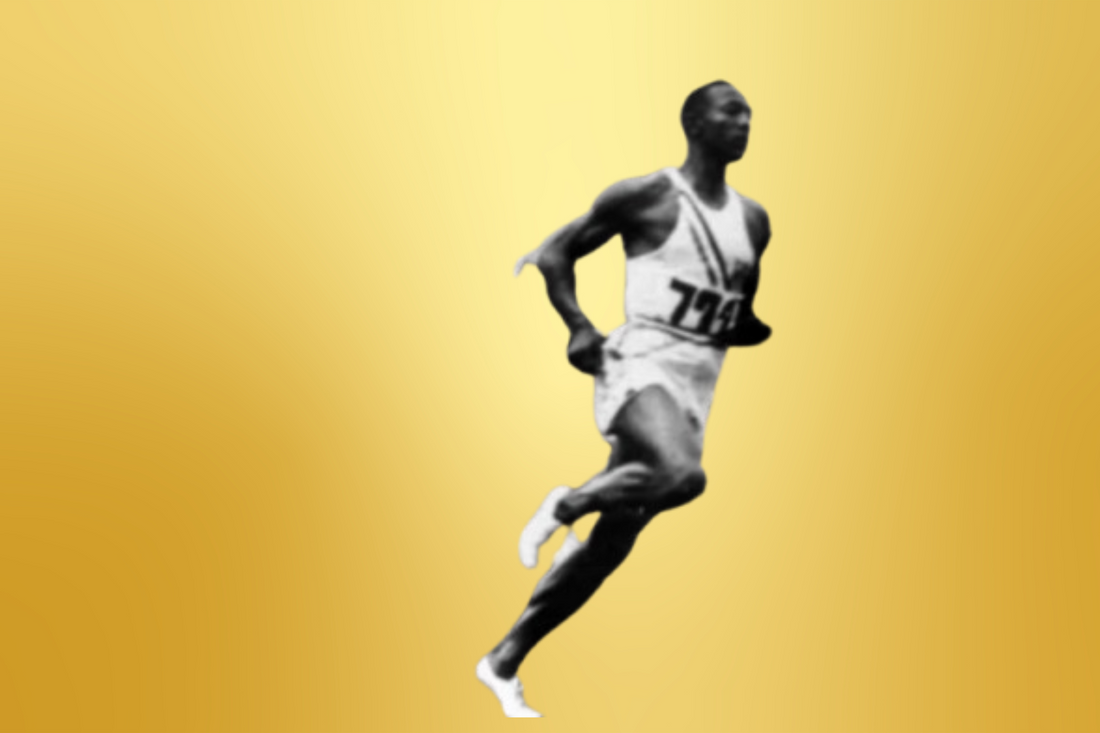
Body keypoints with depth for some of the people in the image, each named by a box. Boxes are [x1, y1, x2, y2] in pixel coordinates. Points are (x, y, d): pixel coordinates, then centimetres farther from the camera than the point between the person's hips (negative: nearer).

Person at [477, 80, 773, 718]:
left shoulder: (753, 220, 15)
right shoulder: (645, 195, -3)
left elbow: (746, 326, 23)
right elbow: (555, 252, 0)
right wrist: (580, 326, -15)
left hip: (699, 381, 6)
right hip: (643, 363, -6)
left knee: (611, 544, 6)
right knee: (682, 475, -35)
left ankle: (503, 663, 19)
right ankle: (566, 505, -4)